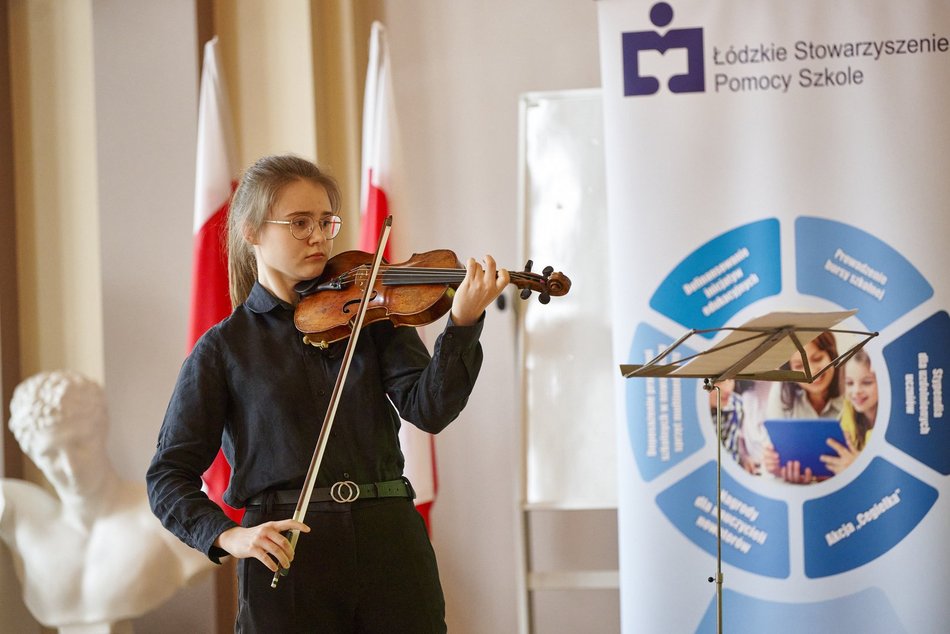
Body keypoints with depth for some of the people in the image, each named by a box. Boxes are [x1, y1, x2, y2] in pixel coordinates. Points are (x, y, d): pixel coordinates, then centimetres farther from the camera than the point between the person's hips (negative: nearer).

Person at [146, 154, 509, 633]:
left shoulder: (372, 314, 9)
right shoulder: (223, 348, 5)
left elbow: (429, 409, -6)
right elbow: (169, 475, 2)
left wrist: (463, 323, -21)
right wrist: (227, 535, -16)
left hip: (389, 542, 2)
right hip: (286, 554, -1)